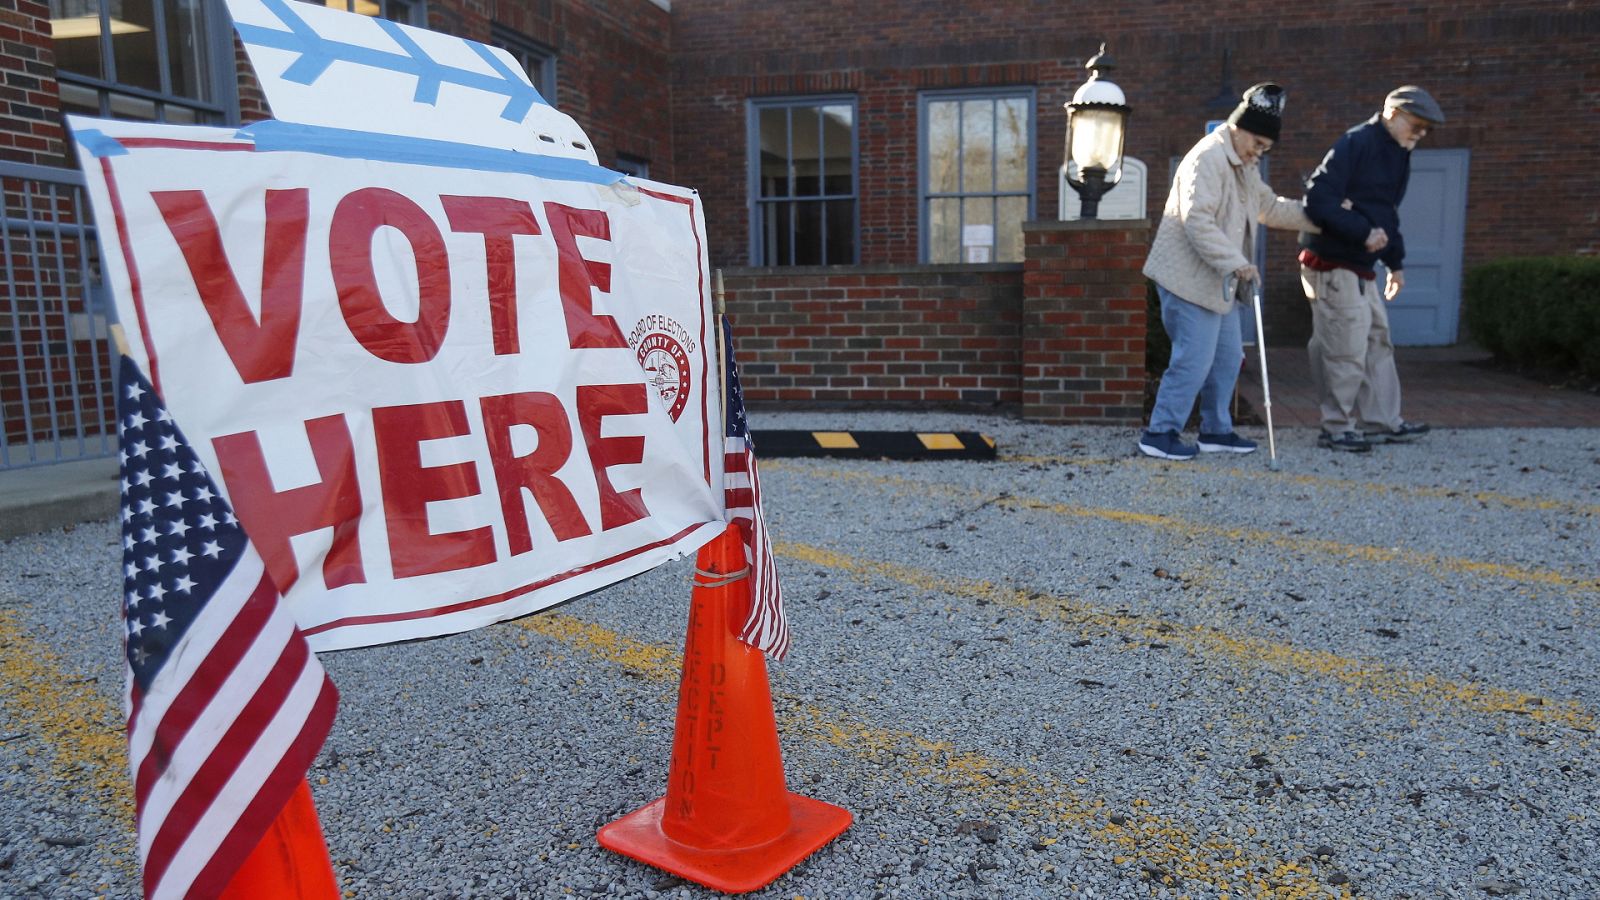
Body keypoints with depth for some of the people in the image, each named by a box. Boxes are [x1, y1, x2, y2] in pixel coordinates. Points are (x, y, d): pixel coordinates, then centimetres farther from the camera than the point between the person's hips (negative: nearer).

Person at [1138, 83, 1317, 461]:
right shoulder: (1208, 158, -16)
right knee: (1194, 361, -10)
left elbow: (1269, 206, 27)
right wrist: (1237, 263, -29)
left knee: (1227, 358, 14)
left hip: (1218, 283, 11)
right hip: (1189, 280, -11)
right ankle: (1159, 433, -2)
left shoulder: (1245, 166, 17)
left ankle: (1216, 430, 25)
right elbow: (1197, 221, -26)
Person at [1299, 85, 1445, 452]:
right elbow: (1318, 198, -24)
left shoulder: (1398, 155, 16)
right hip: (1331, 264, -10)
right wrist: (1364, 232, -24)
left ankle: (1383, 422, 25)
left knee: (1377, 343, 15)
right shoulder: (1356, 144, -14)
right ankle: (1338, 429, 6)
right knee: (1346, 349, -6)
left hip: (1361, 267, 10)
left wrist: (1396, 262, 22)